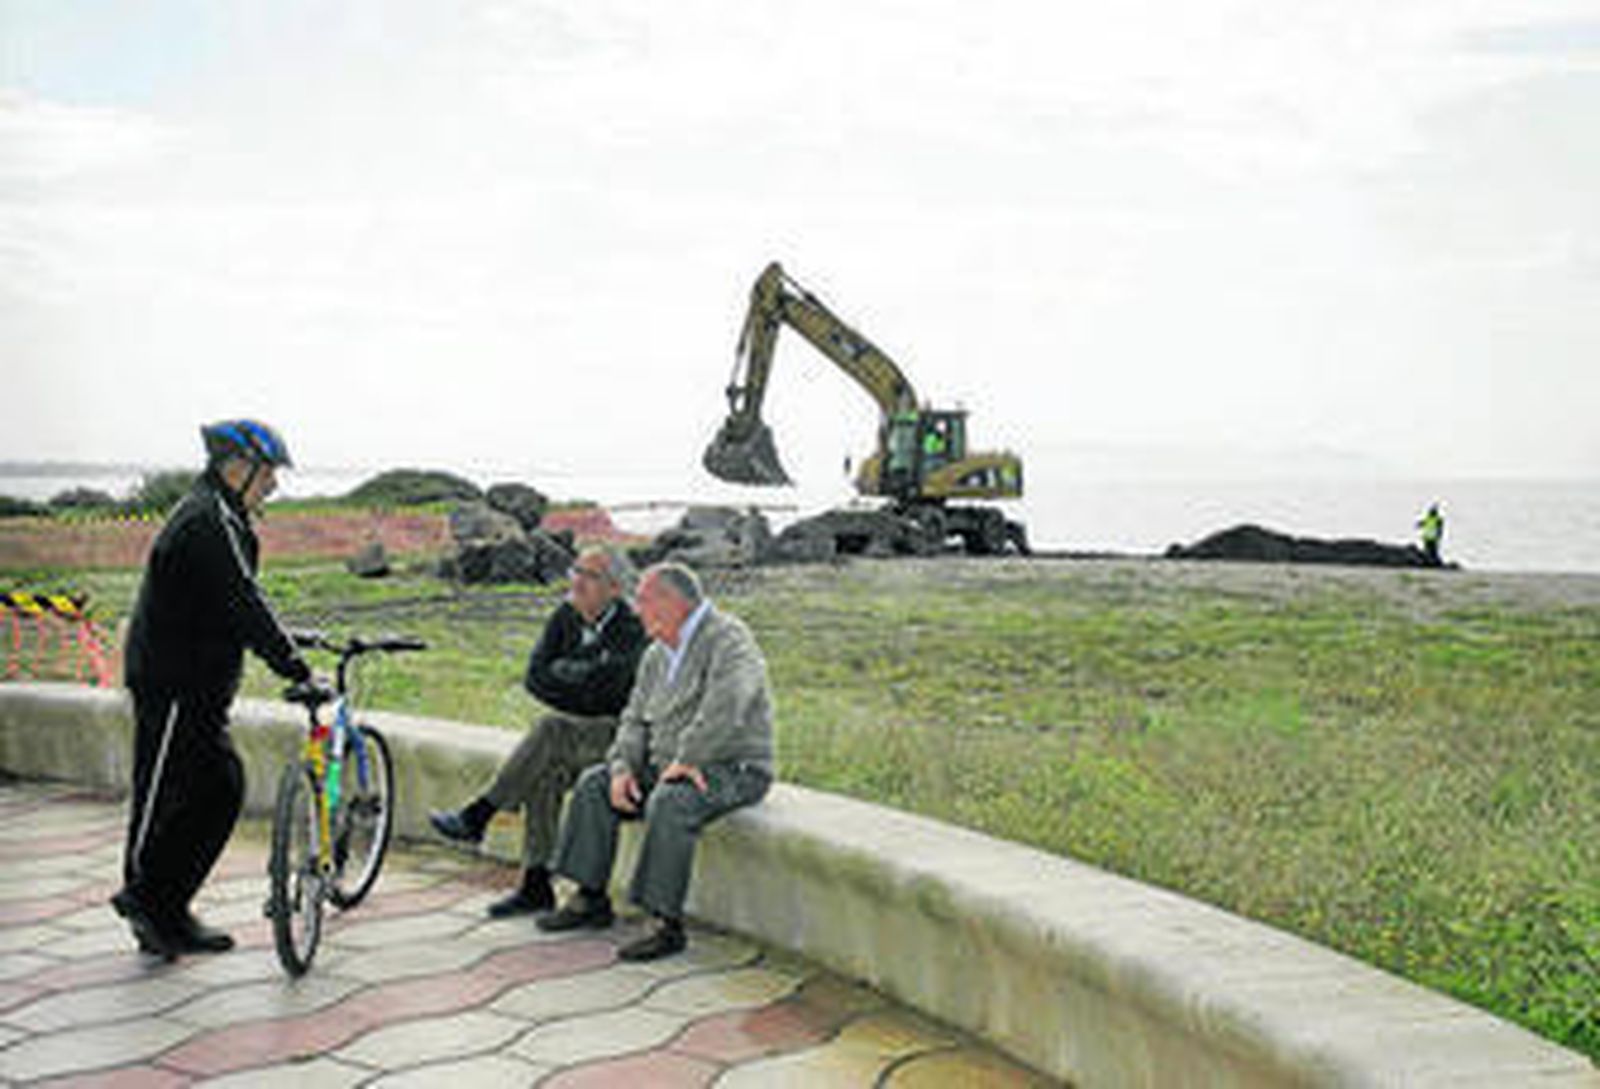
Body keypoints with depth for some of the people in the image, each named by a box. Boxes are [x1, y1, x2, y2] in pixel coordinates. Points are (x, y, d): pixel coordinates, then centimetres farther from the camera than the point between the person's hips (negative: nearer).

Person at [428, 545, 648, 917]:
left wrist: (562, 670, -8)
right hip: (579, 732, 6)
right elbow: (535, 677, 0)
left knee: (551, 730, -30)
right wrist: (582, 679, -14)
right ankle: (536, 887, -18)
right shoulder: (566, 617, 7)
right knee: (545, 774, -23)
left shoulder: (632, 631, -14)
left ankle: (477, 816, -20)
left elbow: (603, 692, -23)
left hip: (619, 735, -6)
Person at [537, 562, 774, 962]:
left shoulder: (728, 639, -16)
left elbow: (726, 706, -32)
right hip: (667, 765, 9)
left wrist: (688, 760, -27)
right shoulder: (658, 654, 13)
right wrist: (623, 767, -4)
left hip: (732, 769, -9)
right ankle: (591, 899, 7)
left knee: (669, 803, -35)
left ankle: (668, 924, -29)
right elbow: (636, 719, 14)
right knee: (594, 785, 2)